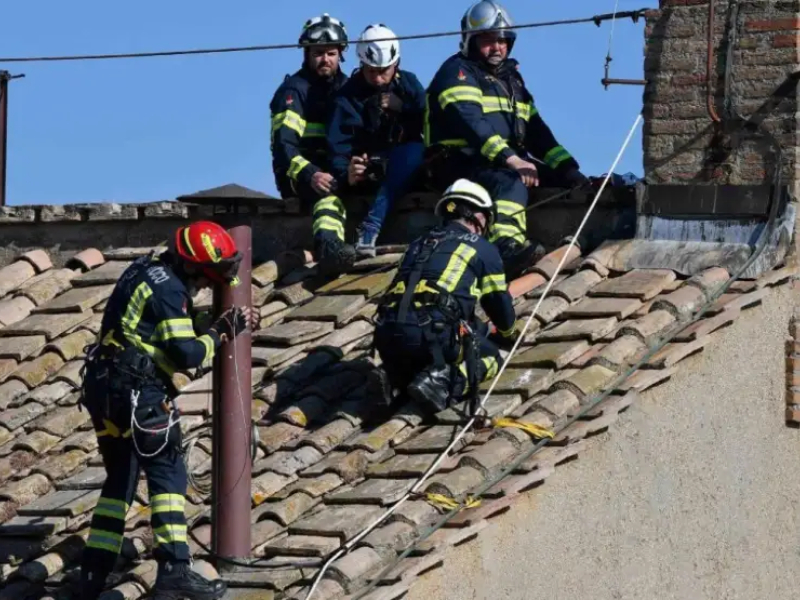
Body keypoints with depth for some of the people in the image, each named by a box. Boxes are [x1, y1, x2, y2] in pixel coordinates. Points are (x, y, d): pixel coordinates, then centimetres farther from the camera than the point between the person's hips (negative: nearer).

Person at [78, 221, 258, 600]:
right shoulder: (169, 289, -13)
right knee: (167, 473, -7)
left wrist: (227, 327, 13)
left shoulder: (146, 271, 16)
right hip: (138, 392, -10)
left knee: (120, 478, 15)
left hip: (104, 385, 10)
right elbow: (187, 355, -18)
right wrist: (220, 334, -1)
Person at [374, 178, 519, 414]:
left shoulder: (420, 244, 31)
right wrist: (509, 334, 45)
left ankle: (393, 377, 2)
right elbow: (499, 303, 21)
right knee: (489, 355, 18)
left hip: (387, 334, 6)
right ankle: (443, 381, -12)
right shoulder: (483, 248, 15)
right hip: (433, 333, -6)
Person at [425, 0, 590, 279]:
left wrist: (567, 167, 4)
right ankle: (506, 247, -63)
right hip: (461, 162, -10)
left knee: (571, 181, 0)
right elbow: (472, 123, -21)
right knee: (511, 183, -39)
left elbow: (535, 130, 19)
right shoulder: (457, 72, -4)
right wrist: (510, 159, -33)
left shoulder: (510, 77, 23)